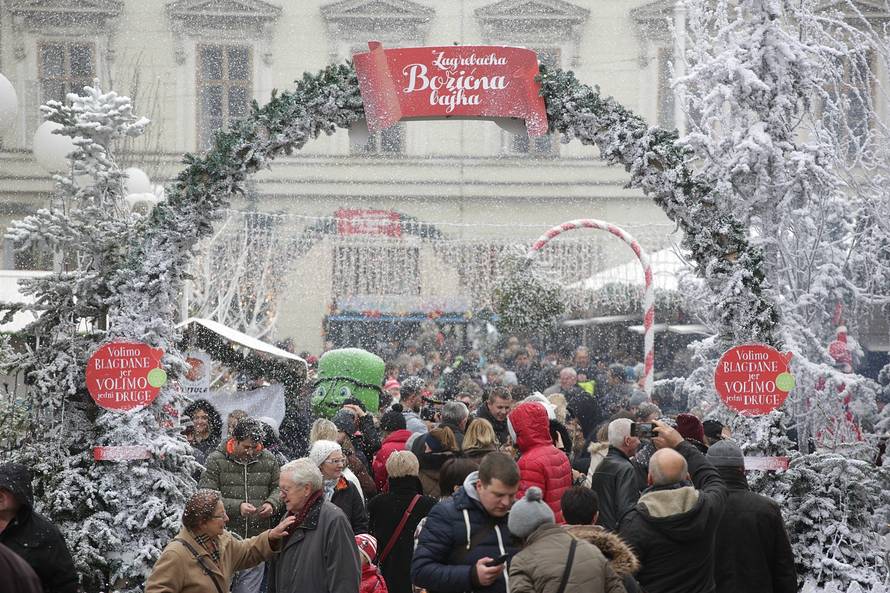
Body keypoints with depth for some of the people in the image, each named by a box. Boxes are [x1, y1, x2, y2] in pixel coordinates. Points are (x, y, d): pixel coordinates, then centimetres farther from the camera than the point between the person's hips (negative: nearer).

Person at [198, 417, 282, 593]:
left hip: (257, 539, 3)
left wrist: (272, 503, -7)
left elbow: (278, 488, 17)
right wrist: (237, 507, -21)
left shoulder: (269, 460, 8)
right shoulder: (216, 461, -4)